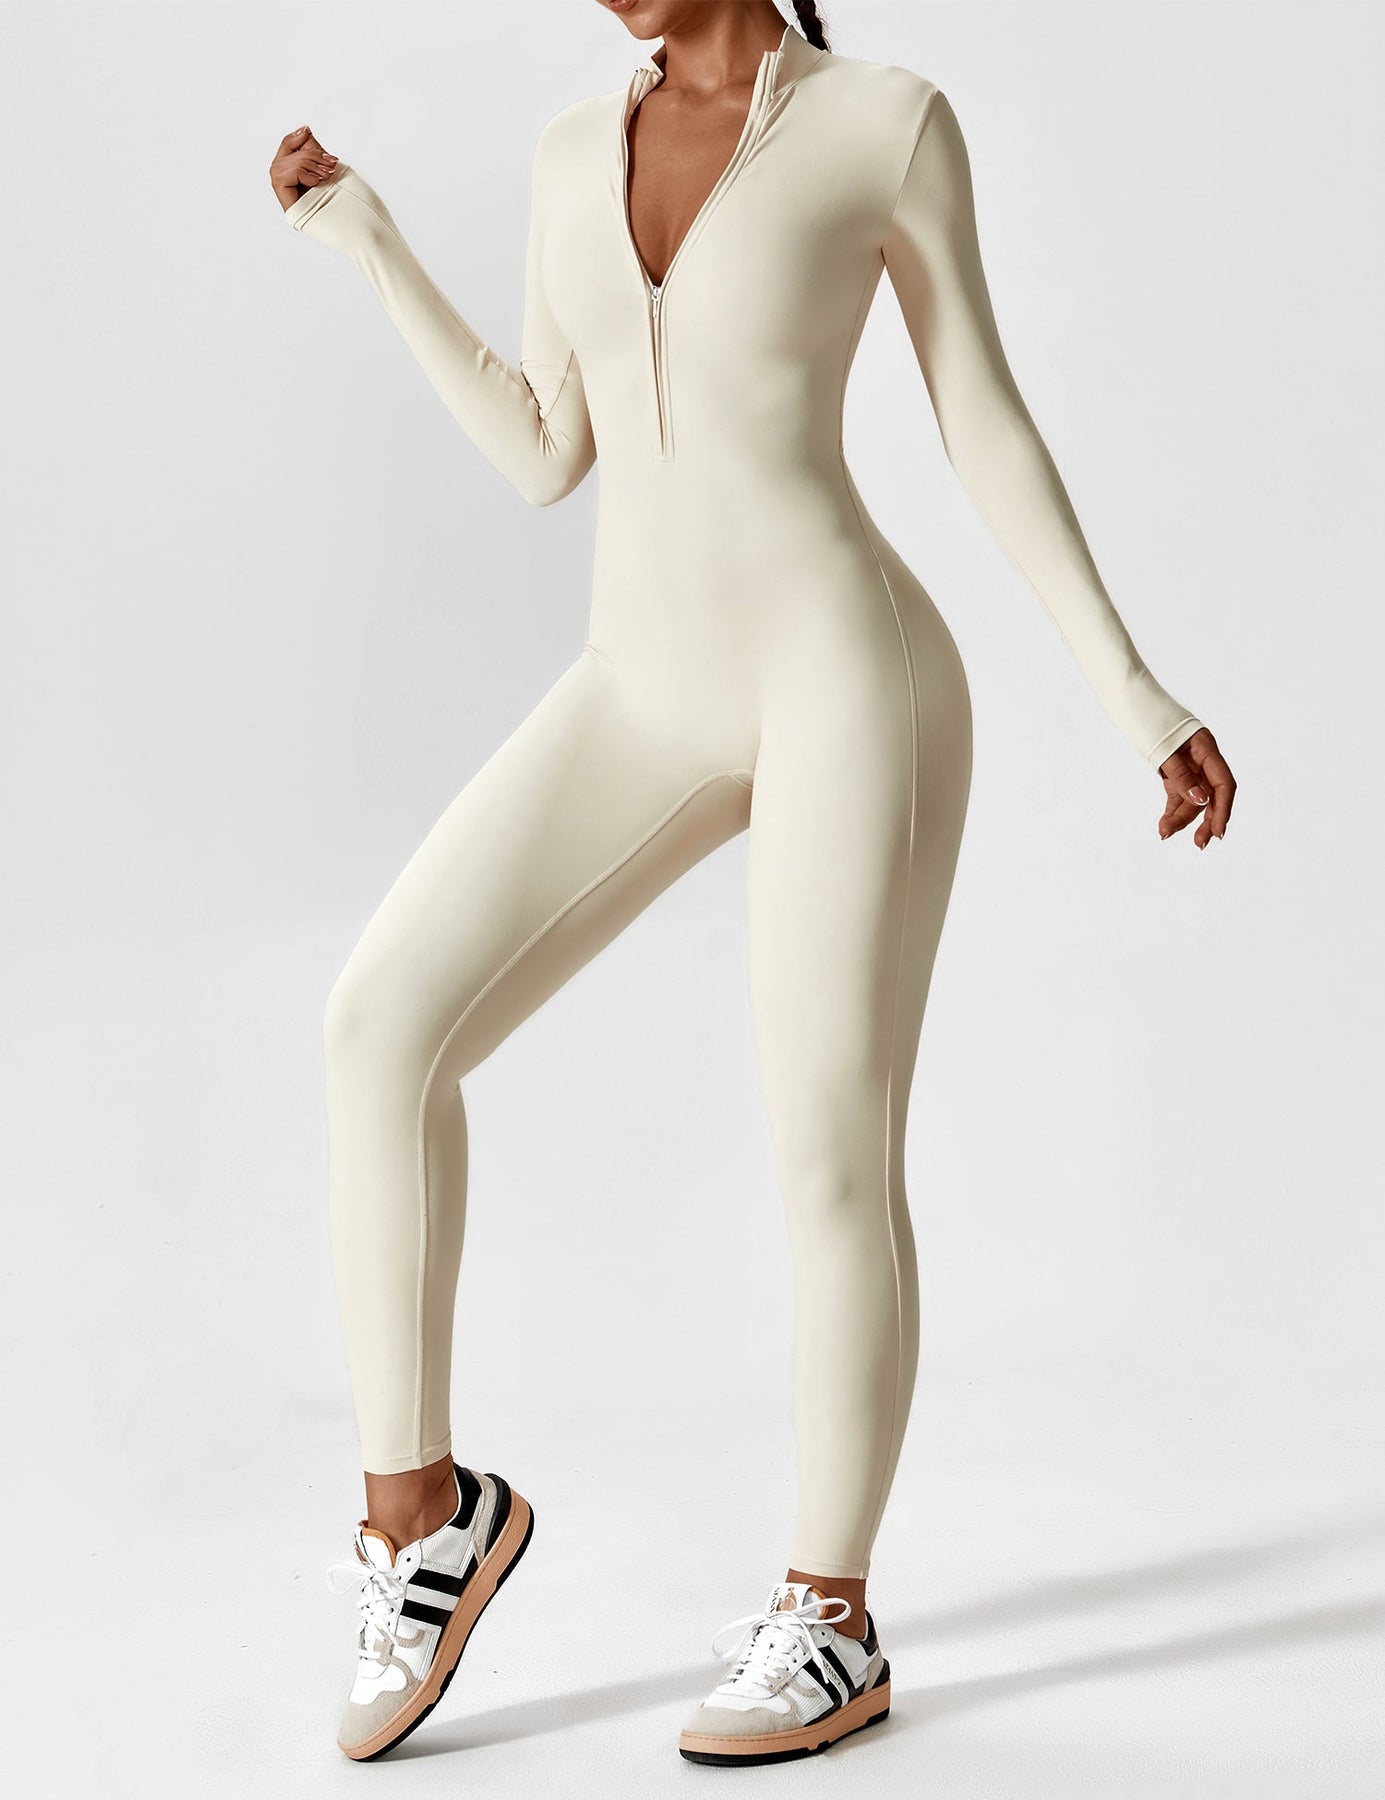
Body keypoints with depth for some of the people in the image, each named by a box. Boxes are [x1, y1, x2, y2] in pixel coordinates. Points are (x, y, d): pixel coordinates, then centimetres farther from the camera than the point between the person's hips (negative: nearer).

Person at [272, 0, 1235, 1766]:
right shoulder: (580, 146, 14)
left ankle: (830, 1623, 15)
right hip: (645, 698, 5)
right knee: (381, 1023, -14)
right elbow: (542, 459, 13)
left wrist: (1134, 694, -2)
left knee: (831, 1161, -3)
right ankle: (419, 1505, 1)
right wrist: (370, 241, 10)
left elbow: (988, 427, 2)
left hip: (846, 680, -5)